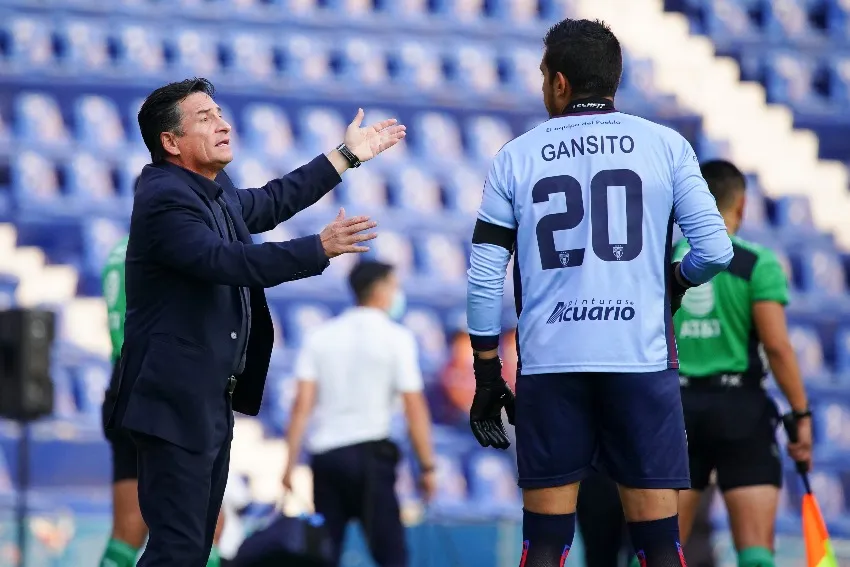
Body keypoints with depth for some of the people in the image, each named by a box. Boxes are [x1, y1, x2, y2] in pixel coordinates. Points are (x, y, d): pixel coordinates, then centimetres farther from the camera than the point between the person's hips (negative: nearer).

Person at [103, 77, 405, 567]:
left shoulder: (214, 193, 13)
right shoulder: (165, 200, -17)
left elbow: (271, 203, 30)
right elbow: (229, 262, -29)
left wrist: (348, 156, 33)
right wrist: (321, 248, -32)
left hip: (213, 400, 10)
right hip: (177, 402, -10)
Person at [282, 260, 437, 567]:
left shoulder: (321, 337, 8)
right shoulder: (396, 338, -2)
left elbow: (302, 404, 0)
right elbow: (414, 407, -7)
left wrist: (290, 462, 1)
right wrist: (427, 466, -2)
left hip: (324, 453, 4)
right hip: (369, 454, -4)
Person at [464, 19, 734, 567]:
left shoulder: (516, 157, 6)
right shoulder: (665, 146, 4)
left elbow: (485, 279, 4)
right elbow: (716, 250, -3)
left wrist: (488, 378, 12)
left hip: (550, 365, 1)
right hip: (641, 359, -1)